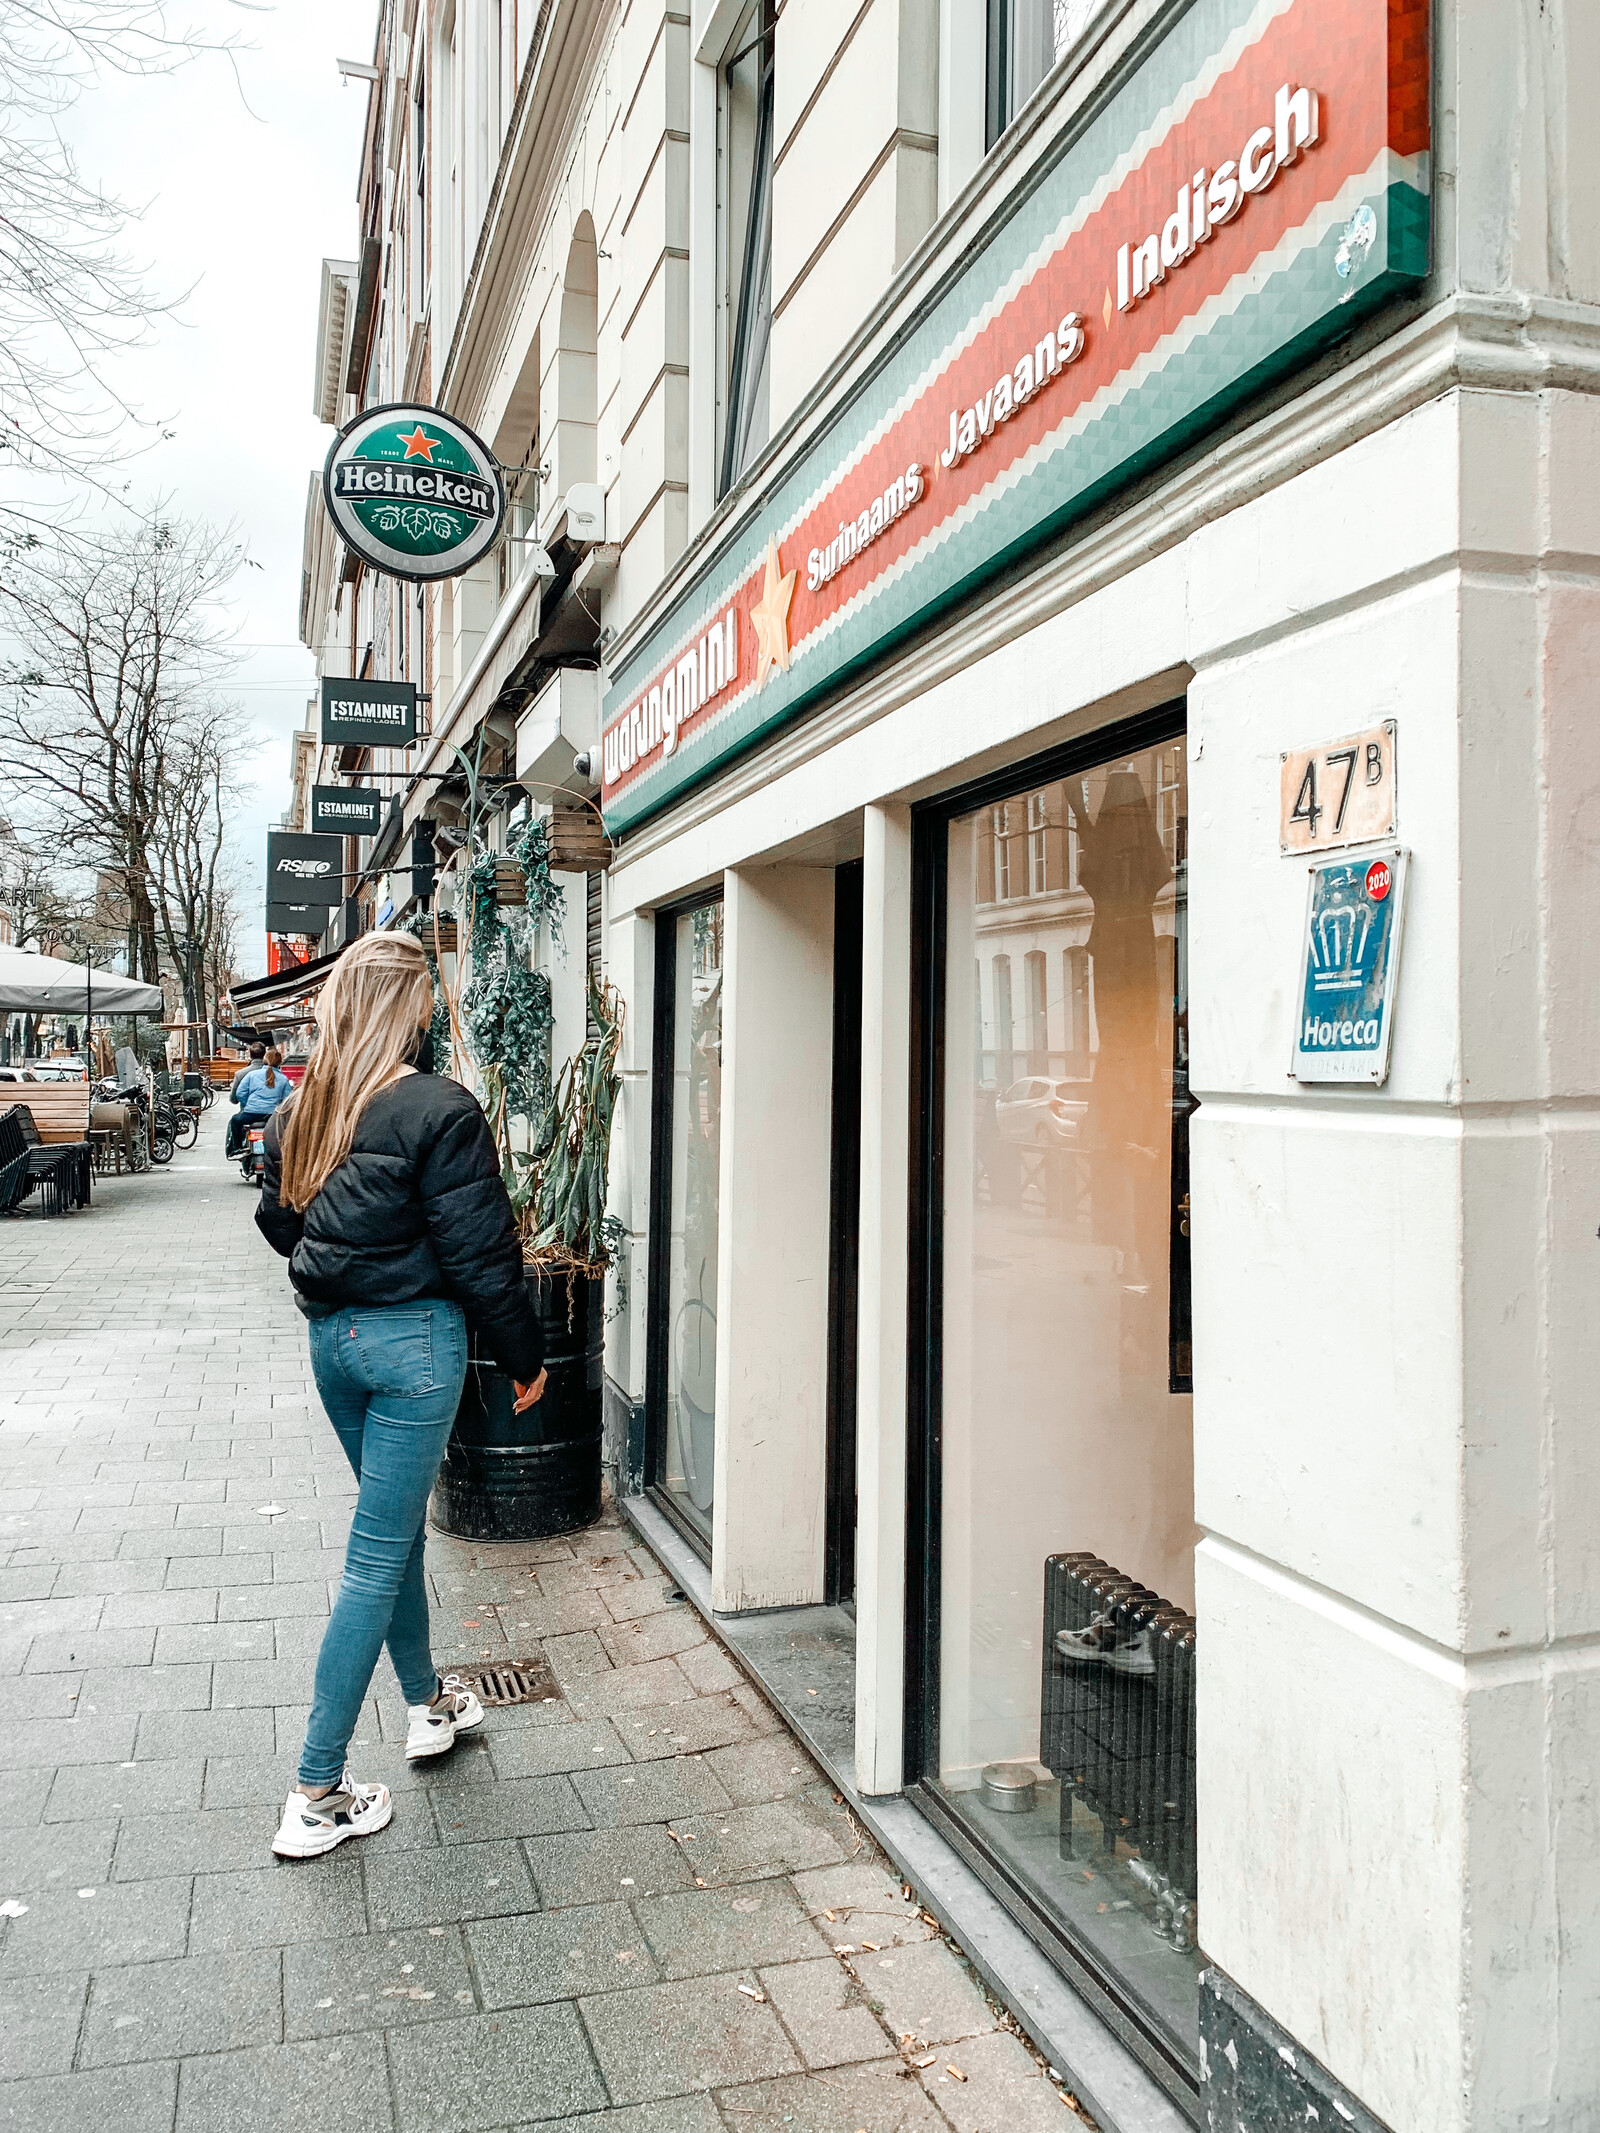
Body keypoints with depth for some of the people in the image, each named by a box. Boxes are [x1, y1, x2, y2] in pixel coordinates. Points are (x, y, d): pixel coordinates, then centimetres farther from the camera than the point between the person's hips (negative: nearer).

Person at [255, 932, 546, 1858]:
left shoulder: (302, 1110, 4)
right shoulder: (440, 1110, -18)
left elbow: (279, 1221, 17)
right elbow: (480, 1252, -16)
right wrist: (525, 1355, -4)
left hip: (331, 1334, 7)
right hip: (413, 1339, -7)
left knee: (397, 1526, 23)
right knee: (378, 1555, 1)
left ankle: (429, 1703, 42)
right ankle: (316, 1796, 9)